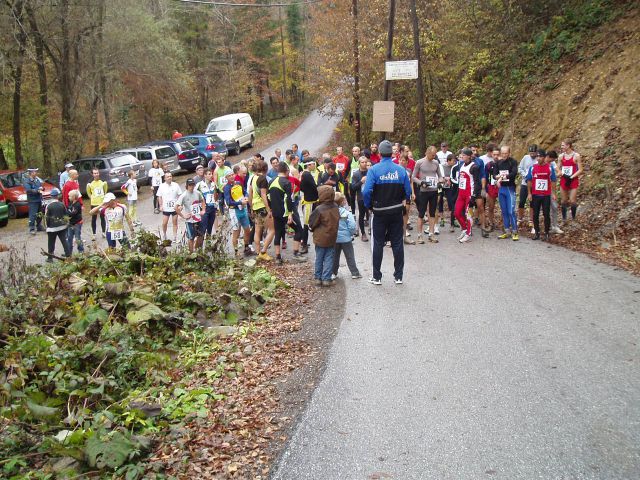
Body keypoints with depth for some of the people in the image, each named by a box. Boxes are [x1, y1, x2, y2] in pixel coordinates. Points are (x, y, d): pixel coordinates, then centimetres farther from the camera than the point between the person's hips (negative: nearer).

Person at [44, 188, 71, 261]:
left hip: (52, 228, -2)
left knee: (51, 243, 7)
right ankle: (68, 255, 7)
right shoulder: (62, 204, -3)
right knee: (64, 241, 8)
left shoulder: (49, 206, -12)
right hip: (62, 226, 3)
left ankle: (50, 258, 11)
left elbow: (47, 218, -8)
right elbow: (66, 215, 5)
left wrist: (47, 225, 6)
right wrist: (67, 223, 18)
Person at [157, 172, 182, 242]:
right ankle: (164, 235, 23)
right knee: (164, 223, 1)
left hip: (174, 207, 0)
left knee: (175, 223, 8)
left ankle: (175, 237, 16)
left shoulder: (176, 185, -2)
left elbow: (180, 196, 3)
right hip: (166, 208, 0)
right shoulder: (162, 186, -2)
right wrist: (161, 205, -4)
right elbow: (159, 197, 4)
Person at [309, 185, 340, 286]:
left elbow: (312, 223, -10)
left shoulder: (319, 209, -20)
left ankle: (318, 277, 18)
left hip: (320, 238, -3)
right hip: (332, 238, 3)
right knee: (329, 258, 7)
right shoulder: (335, 207, -4)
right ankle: (326, 279, 7)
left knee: (319, 258, 10)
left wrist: (312, 229, 10)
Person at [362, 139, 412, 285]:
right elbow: (408, 191, -1)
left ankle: (377, 277, 12)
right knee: (397, 243, 11)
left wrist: (369, 205, -1)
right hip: (397, 212, 2)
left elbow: (367, 192, -18)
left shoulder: (374, 170, -13)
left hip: (379, 212, -2)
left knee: (378, 244, 8)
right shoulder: (401, 170, -5)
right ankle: (398, 276, 17)